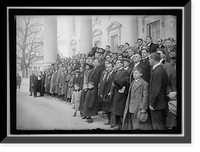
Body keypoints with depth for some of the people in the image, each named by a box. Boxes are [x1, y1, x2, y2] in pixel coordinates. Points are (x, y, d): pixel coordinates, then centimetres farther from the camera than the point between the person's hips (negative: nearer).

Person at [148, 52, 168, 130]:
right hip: (162, 102, 10)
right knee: (162, 124, 18)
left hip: (157, 104, -10)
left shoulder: (157, 72, -21)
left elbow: (156, 89, -23)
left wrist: (151, 103, -17)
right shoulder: (161, 69, 10)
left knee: (157, 126, -1)